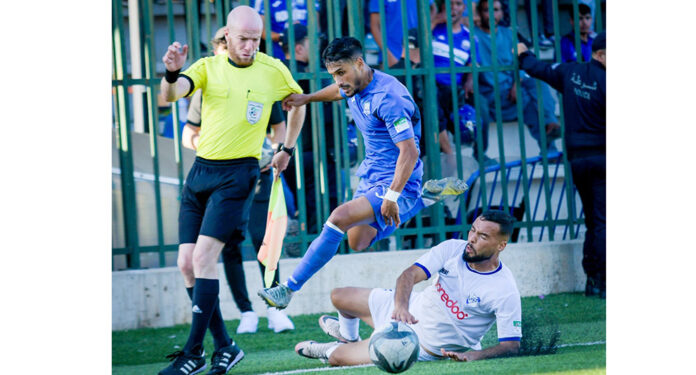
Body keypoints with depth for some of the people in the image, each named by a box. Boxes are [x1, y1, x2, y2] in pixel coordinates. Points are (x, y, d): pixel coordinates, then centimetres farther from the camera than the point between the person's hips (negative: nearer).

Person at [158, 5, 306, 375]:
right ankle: (224, 345, 12)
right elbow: (171, 93, -17)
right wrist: (171, 73, -38)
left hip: (238, 174, -4)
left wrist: (287, 148, 20)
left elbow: (298, 104, 20)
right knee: (187, 264, 1)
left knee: (203, 257, -17)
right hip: (201, 170, 4)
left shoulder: (274, 71, -1)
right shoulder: (208, 67, 2)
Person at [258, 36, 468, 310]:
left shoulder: (387, 97, -26)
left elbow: (409, 152, -30)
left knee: (339, 218, -28)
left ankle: (289, 288, -27)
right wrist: (306, 98, 21)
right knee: (357, 243, 19)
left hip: (396, 184, -10)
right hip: (370, 178, 10)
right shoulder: (354, 88, 2)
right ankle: (423, 197, 31)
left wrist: (392, 196, -35)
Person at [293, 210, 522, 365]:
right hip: (412, 308, 5)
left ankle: (331, 350, 34)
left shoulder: (505, 292, -28)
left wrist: (472, 355, -42)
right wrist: (400, 305, -46)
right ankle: (348, 336, 50)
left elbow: (511, 345, -25)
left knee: (337, 358, -6)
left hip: (423, 347, -5)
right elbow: (411, 274, -25)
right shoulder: (452, 249, -15)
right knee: (338, 297, 14)